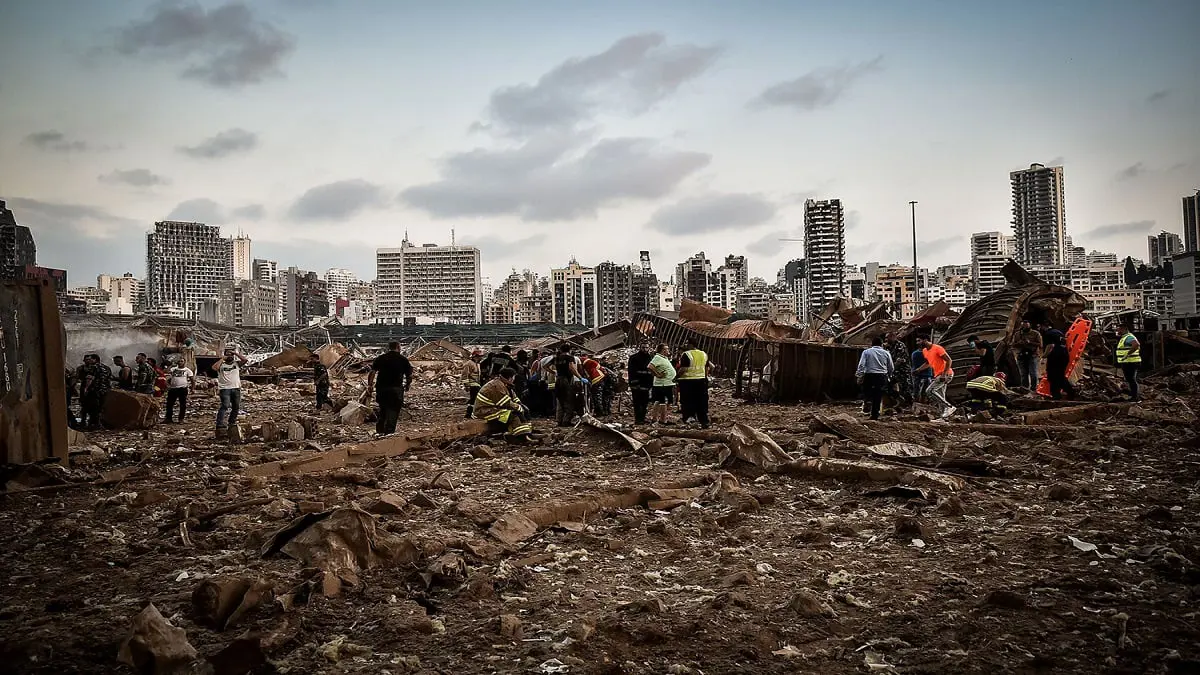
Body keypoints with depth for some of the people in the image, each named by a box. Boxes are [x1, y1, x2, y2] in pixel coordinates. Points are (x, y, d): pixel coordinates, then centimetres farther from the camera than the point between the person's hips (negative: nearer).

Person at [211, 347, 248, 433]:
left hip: (236, 388, 4)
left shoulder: (236, 363, 12)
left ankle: (232, 421, 29)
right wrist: (222, 359, -6)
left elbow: (245, 360, -4)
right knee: (225, 406, -19)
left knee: (236, 406, 12)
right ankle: (220, 425, -25)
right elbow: (214, 368, -15)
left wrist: (236, 353, -3)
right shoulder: (221, 364, 5)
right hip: (225, 388, -4)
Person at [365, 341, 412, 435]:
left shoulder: (380, 358, 8)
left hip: (381, 388, 3)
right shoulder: (403, 359, 5)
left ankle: (379, 431, 26)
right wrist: (407, 386, 22)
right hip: (396, 389, -3)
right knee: (393, 411, 1)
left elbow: (372, 373, 0)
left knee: (382, 409, 20)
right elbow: (409, 376, 5)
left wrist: (369, 387, 6)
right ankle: (389, 433, -5)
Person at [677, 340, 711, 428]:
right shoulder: (704, 354, 10)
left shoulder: (686, 355, -12)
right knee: (702, 403, 11)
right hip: (701, 381, 6)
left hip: (688, 381, -6)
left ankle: (685, 420, -1)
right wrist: (705, 377, 24)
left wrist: (676, 377, -8)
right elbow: (707, 368, 14)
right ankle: (704, 422, 12)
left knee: (687, 402, -1)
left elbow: (683, 369, -18)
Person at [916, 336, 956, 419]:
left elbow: (949, 361, -17)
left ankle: (950, 407, -17)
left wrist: (944, 374, -24)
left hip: (946, 374, -9)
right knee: (940, 396, 8)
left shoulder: (937, 348, -16)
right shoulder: (924, 351, 11)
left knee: (929, 391, -19)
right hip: (938, 375, 9)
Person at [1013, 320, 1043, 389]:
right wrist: (1019, 343, -6)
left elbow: (1040, 344, -3)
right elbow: (1013, 345, 14)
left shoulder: (1036, 334, 5)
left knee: (1033, 374, -8)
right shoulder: (1017, 334, 15)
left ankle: (1033, 389, -4)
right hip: (1021, 356, 3)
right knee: (1024, 374, 7)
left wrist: (1030, 342, -15)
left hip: (1032, 356, -3)